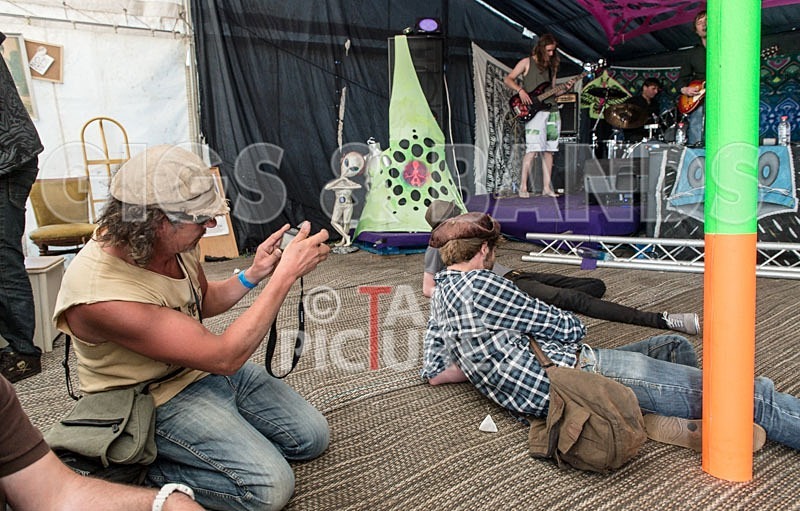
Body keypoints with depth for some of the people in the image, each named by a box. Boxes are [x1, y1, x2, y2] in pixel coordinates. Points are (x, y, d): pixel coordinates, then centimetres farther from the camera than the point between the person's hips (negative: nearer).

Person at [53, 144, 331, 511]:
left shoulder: (174, 239, -11)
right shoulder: (103, 295, -34)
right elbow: (224, 356, -30)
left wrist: (253, 275, -8)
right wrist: (287, 274, -30)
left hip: (204, 367, 8)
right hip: (160, 398, -7)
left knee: (312, 437, 4)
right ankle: (141, 465, -3)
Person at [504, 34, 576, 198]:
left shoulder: (552, 66, 20)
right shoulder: (527, 62, 3)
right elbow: (507, 79, -1)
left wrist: (565, 88, 3)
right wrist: (520, 90, -16)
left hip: (552, 111, 6)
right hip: (534, 111, -6)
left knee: (548, 151, 5)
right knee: (533, 149, -15)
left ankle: (547, 187, 9)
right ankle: (523, 187, -11)